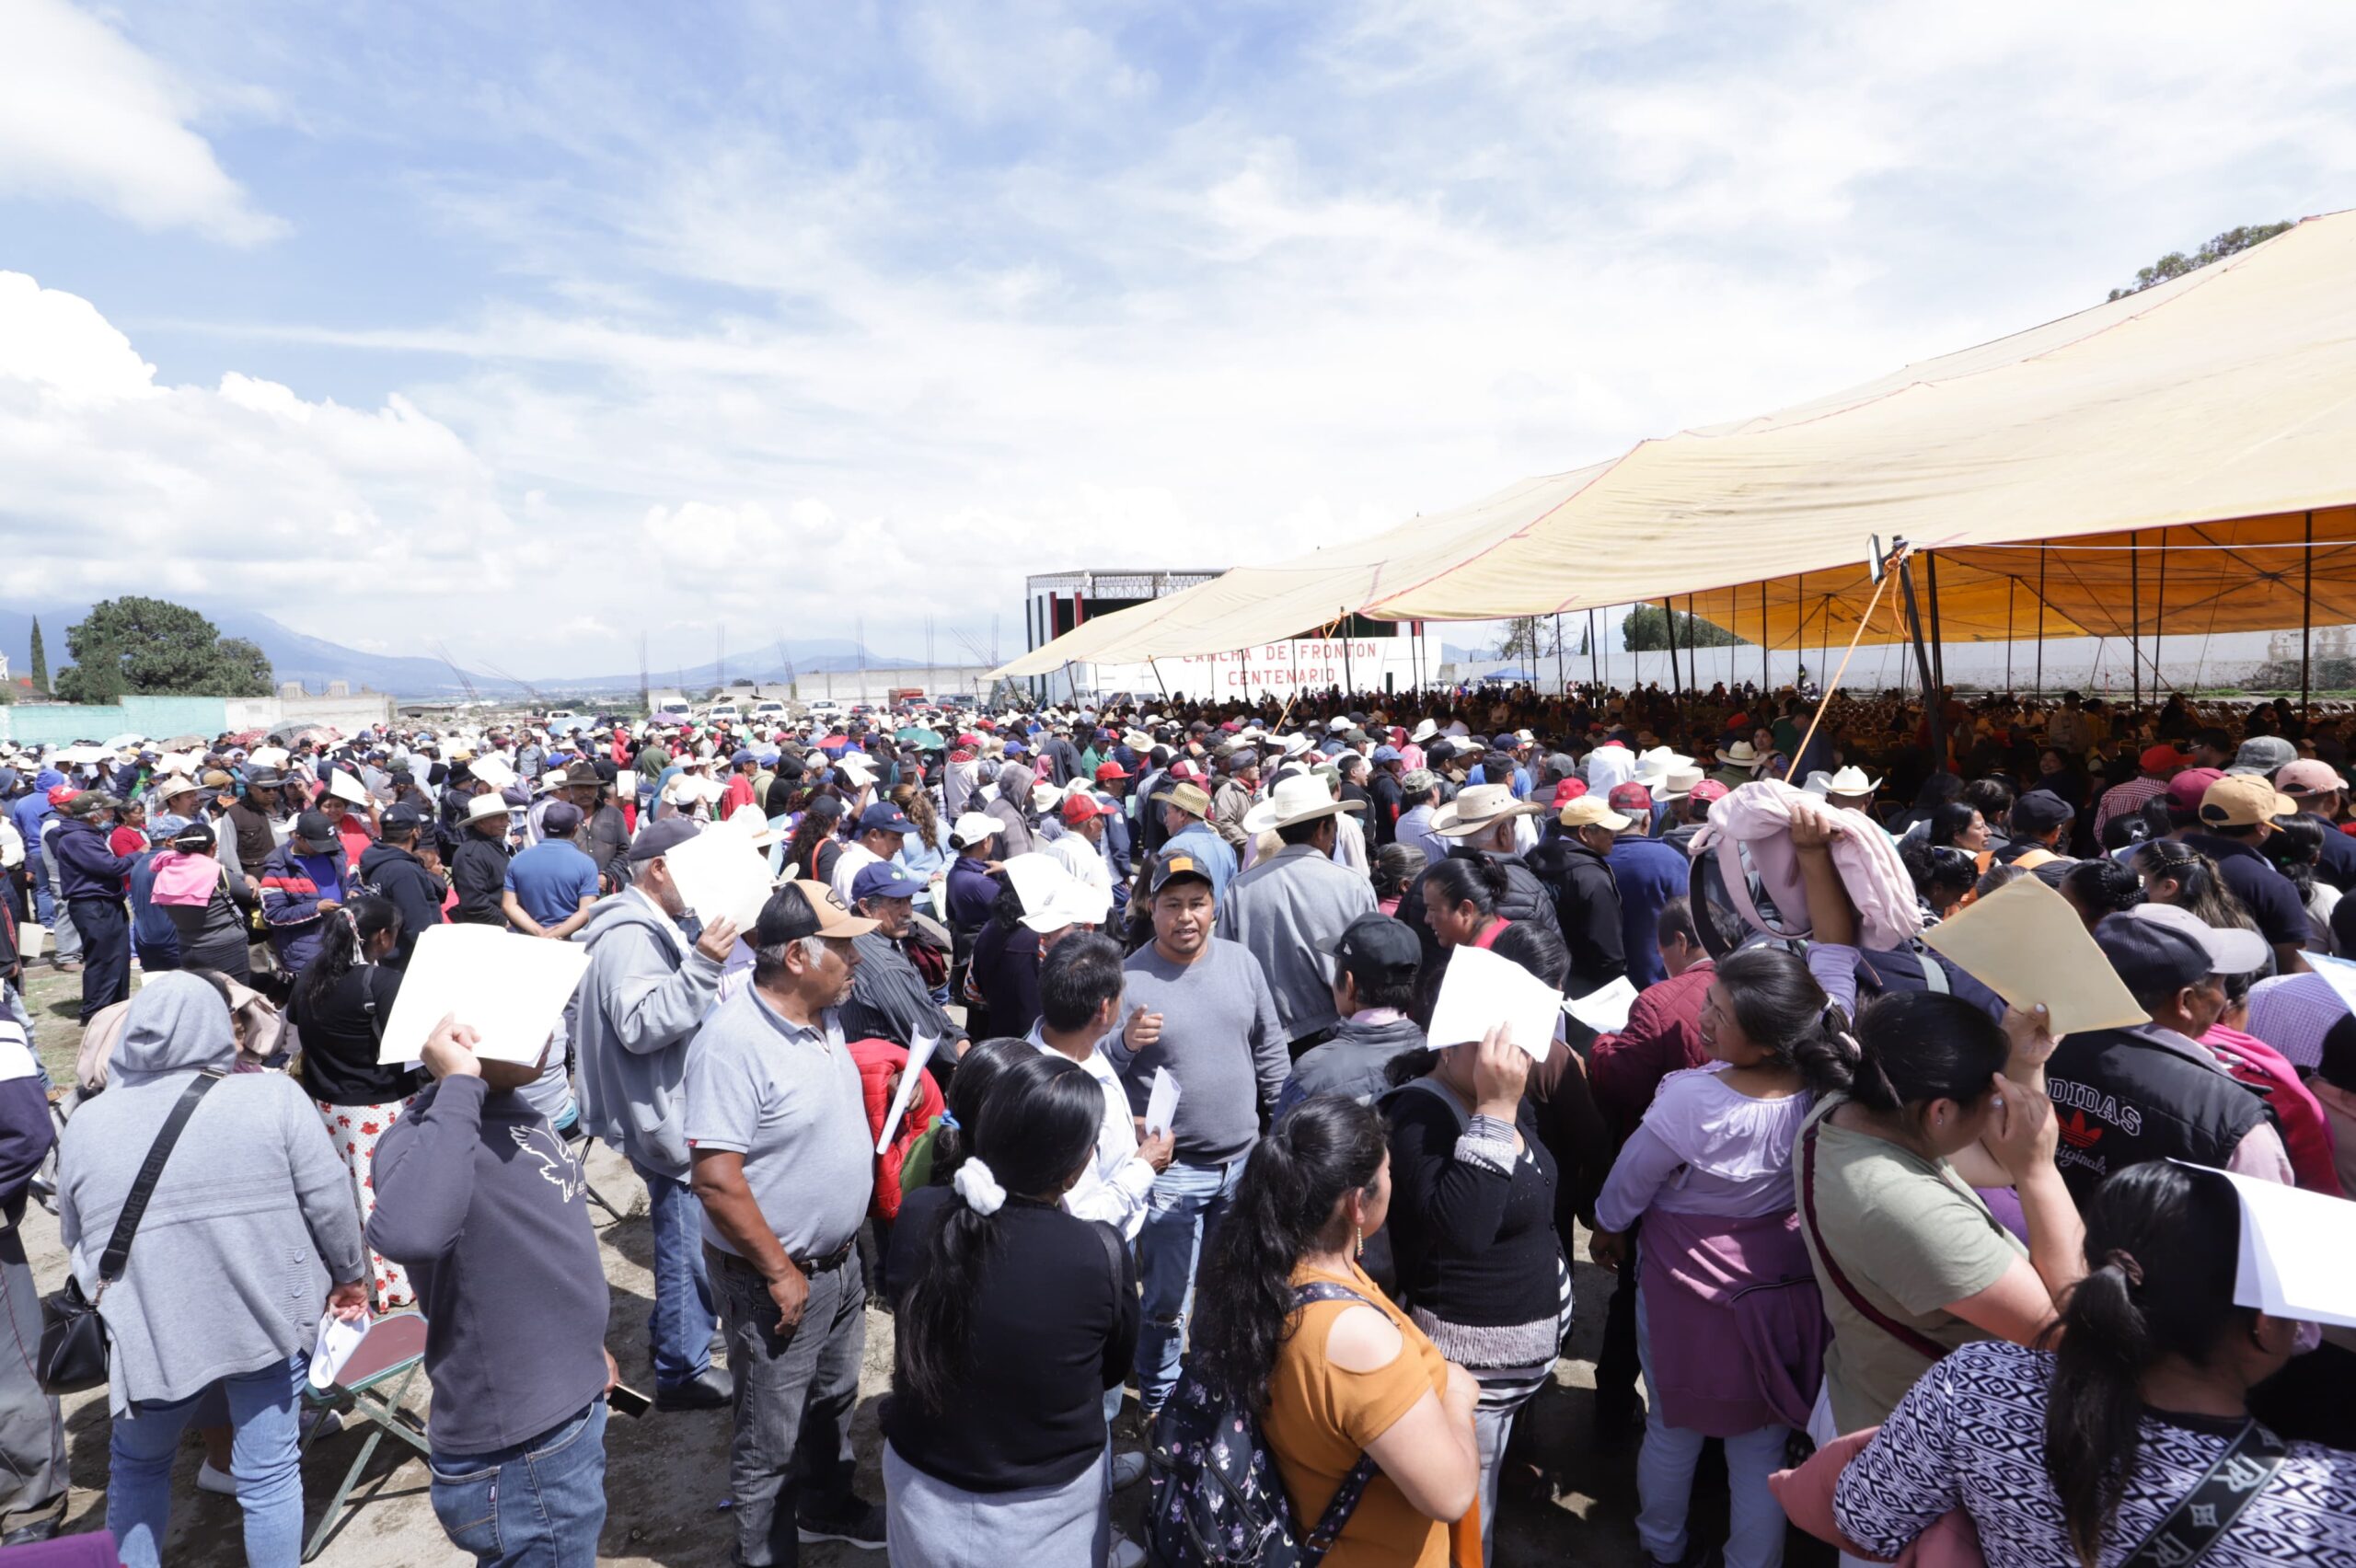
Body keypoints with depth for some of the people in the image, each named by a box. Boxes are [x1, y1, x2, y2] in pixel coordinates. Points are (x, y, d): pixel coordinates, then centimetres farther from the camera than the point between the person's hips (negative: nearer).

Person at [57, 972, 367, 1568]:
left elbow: (73, 1239, 12)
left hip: (149, 1329, 2)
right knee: (268, 1473, 11)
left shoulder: (85, 1123, 3)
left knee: (137, 1463, 26)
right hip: (268, 1315, -2)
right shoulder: (273, 1096, -6)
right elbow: (329, 1200, -8)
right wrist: (350, 1275, 7)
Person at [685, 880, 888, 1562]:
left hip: (841, 1259, 8)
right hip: (777, 1279, -8)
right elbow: (716, 1180, -27)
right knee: (771, 1436, 13)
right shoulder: (734, 1042, -28)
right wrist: (781, 1272, -19)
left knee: (833, 1401, 27)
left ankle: (828, 1507, 50)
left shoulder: (823, 1015, -1)